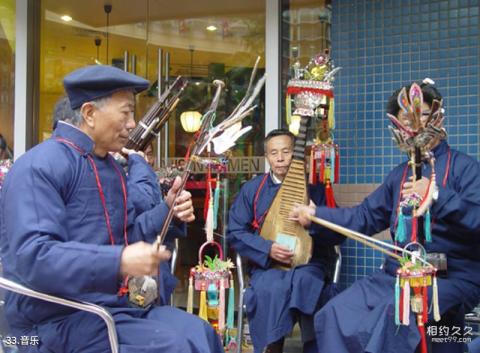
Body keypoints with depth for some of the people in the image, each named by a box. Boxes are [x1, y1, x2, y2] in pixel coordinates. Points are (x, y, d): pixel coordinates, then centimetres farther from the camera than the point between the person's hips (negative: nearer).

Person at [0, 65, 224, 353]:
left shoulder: (111, 167, 14)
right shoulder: (41, 166, -16)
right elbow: (32, 257, -27)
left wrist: (167, 211, 1)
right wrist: (118, 263, -35)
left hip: (114, 304, 9)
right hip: (58, 318, -9)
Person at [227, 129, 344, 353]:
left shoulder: (314, 187, 7)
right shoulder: (251, 189, 9)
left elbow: (337, 233, 4)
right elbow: (235, 232, 5)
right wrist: (268, 249, -11)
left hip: (307, 263, 0)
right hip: (266, 264, 0)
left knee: (305, 282, -35)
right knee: (271, 288, -35)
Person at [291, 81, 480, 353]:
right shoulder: (400, 175, 20)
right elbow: (364, 216, 21)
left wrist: (437, 195, -25)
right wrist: (315, 214, 13)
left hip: (452, 277, -6)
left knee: (395, 313, -34)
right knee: (336, 313, -11)